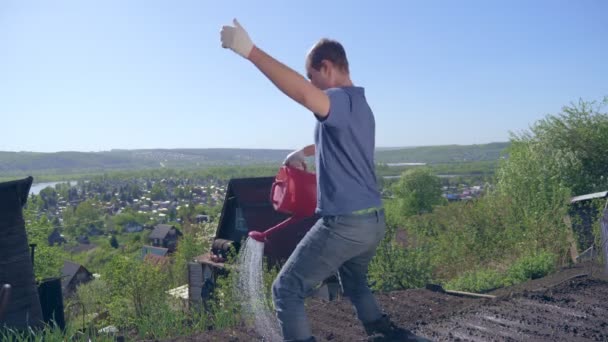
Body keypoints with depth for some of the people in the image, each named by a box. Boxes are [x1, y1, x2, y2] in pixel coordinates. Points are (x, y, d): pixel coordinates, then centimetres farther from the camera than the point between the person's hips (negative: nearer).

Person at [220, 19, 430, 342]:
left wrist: (250, 51, -38)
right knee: (355, 283, 31)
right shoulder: (359, 105, 17)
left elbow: (304, 94, -38)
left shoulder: (343, 100, -15)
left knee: (286, 290, 1)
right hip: (373, 221, 10)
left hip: (344, 223, -10)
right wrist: (304, 151, 41)